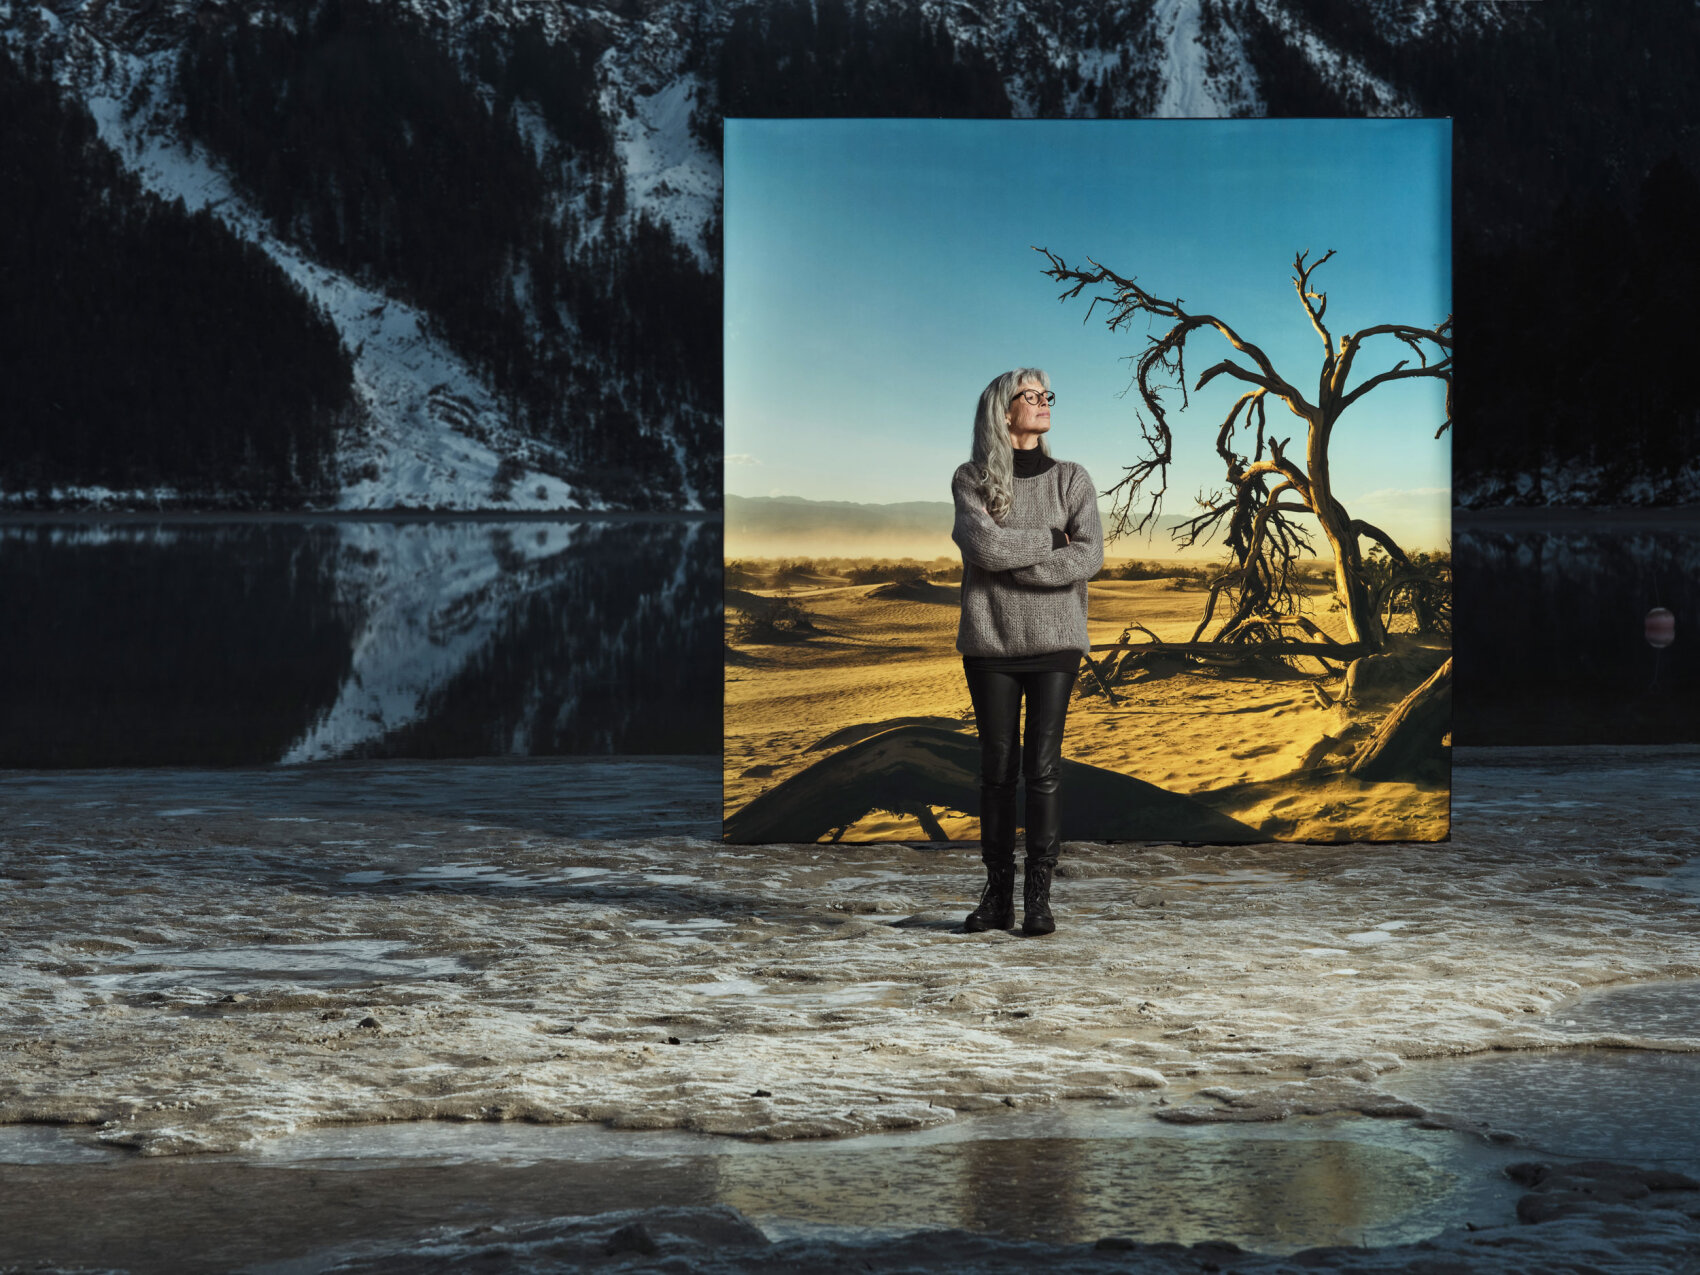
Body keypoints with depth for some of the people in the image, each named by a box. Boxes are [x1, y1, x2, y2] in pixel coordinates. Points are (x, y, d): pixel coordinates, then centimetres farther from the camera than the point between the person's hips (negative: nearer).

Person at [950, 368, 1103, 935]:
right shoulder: (971, 480, 3)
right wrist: (1051, 539, -8)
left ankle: (1039, 898, 0)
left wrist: (1008, 561, -12)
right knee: (997, 766, 2)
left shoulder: (1072, 479, 6)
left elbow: (1089, 557, -9)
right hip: (990, 641, 0)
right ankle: (998, 896, 8)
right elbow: (984, 546, -15)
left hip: (1054, 639, 0)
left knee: (1042, 765, -5)